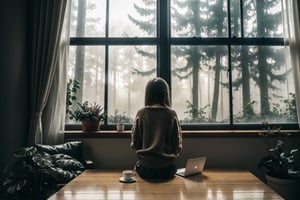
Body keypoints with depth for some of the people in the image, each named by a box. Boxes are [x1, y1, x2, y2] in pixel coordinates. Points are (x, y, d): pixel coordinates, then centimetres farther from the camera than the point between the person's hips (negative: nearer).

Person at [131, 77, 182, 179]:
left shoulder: (141, 113, -7)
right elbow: (177, 144, -4)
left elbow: (135, 144, -2)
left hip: (145, 168, 0)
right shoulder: (171, 114, -8)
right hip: (167, 168, 0)